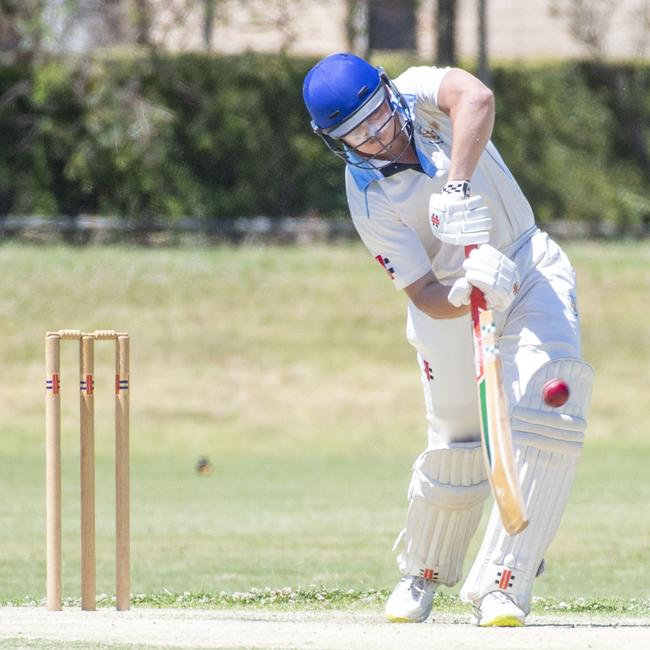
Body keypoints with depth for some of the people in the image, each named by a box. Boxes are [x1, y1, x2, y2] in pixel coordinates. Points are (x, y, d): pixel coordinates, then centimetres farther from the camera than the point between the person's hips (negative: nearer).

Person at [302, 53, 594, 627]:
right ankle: (424, 573, 28)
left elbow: (476, 98, -41)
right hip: (455, 294, 0)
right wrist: (466, 293, -43)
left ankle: (501, 584, -18)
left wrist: (457, 187, -52)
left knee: (546, 413, -19)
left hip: (532, 265, 1)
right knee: (458, 445, -2)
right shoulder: (369, 200, -17)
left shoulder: (421, 95, -16)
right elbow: (426, 296, -21)